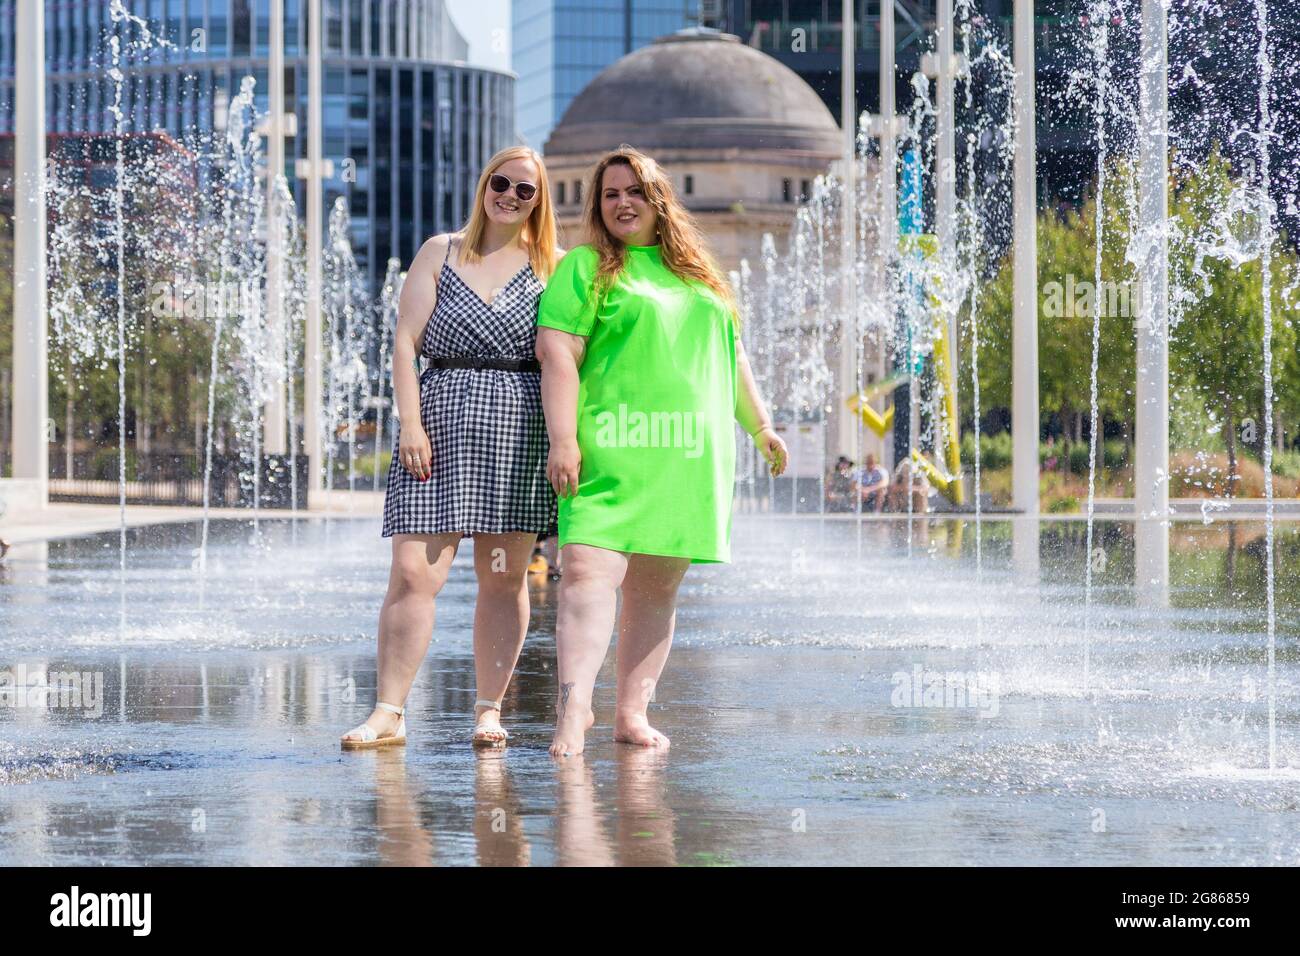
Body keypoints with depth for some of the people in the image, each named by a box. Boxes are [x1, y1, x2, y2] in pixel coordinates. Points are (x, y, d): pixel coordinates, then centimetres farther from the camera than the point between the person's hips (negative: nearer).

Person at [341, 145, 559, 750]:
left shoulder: (553, 267, 11)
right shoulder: (440, 253, 10)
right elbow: (406, 341, 5)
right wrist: (411, 423, -6)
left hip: (520, 428, 0)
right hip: (441, 422, 0)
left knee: (503, 577, 2)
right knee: (414, 573, -8)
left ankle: (489, 710, 10)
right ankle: (388, 714, -7)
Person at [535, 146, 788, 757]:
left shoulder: (696, 273, 20)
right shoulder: (585, 268, 3)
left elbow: (729, 355, 28)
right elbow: (557, 354, -5)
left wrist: (759, 426, 28)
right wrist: (563, 440, -15)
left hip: (688, 455, 5)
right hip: (612, 448, -5)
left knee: (657, 586, 4)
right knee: (590, 571, -17)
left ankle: (632, 712, 7)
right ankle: (573, 710, -23)